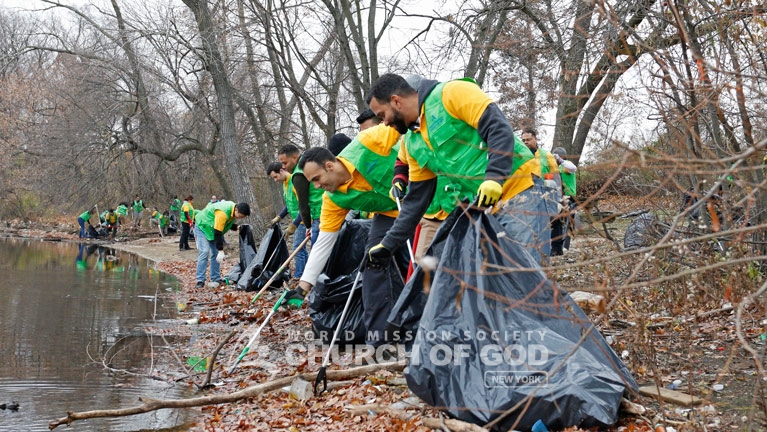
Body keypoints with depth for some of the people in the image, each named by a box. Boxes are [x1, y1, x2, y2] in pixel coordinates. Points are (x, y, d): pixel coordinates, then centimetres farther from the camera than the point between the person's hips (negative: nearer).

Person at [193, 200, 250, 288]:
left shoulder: (234, 211, -10)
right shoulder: (222, 213, -37)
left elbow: (228, 223, 8)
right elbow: (217, 233, -36)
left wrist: (236, 227, -12)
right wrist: (221, 251, -35)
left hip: (214, 228, 9)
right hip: (202, 226, -8)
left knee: (215, 254, 2)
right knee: (204, 252, -19)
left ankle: (216, 279, 5)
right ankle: (200, 281, -20)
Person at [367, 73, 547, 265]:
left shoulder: (452, 94, -9)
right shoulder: (412, 143, 14)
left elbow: (499, 127, -18)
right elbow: (416, 199, 18)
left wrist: (493, 178, -29)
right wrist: (388, 244, 15)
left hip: (519, 193, -8)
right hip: (483, 208, 8)